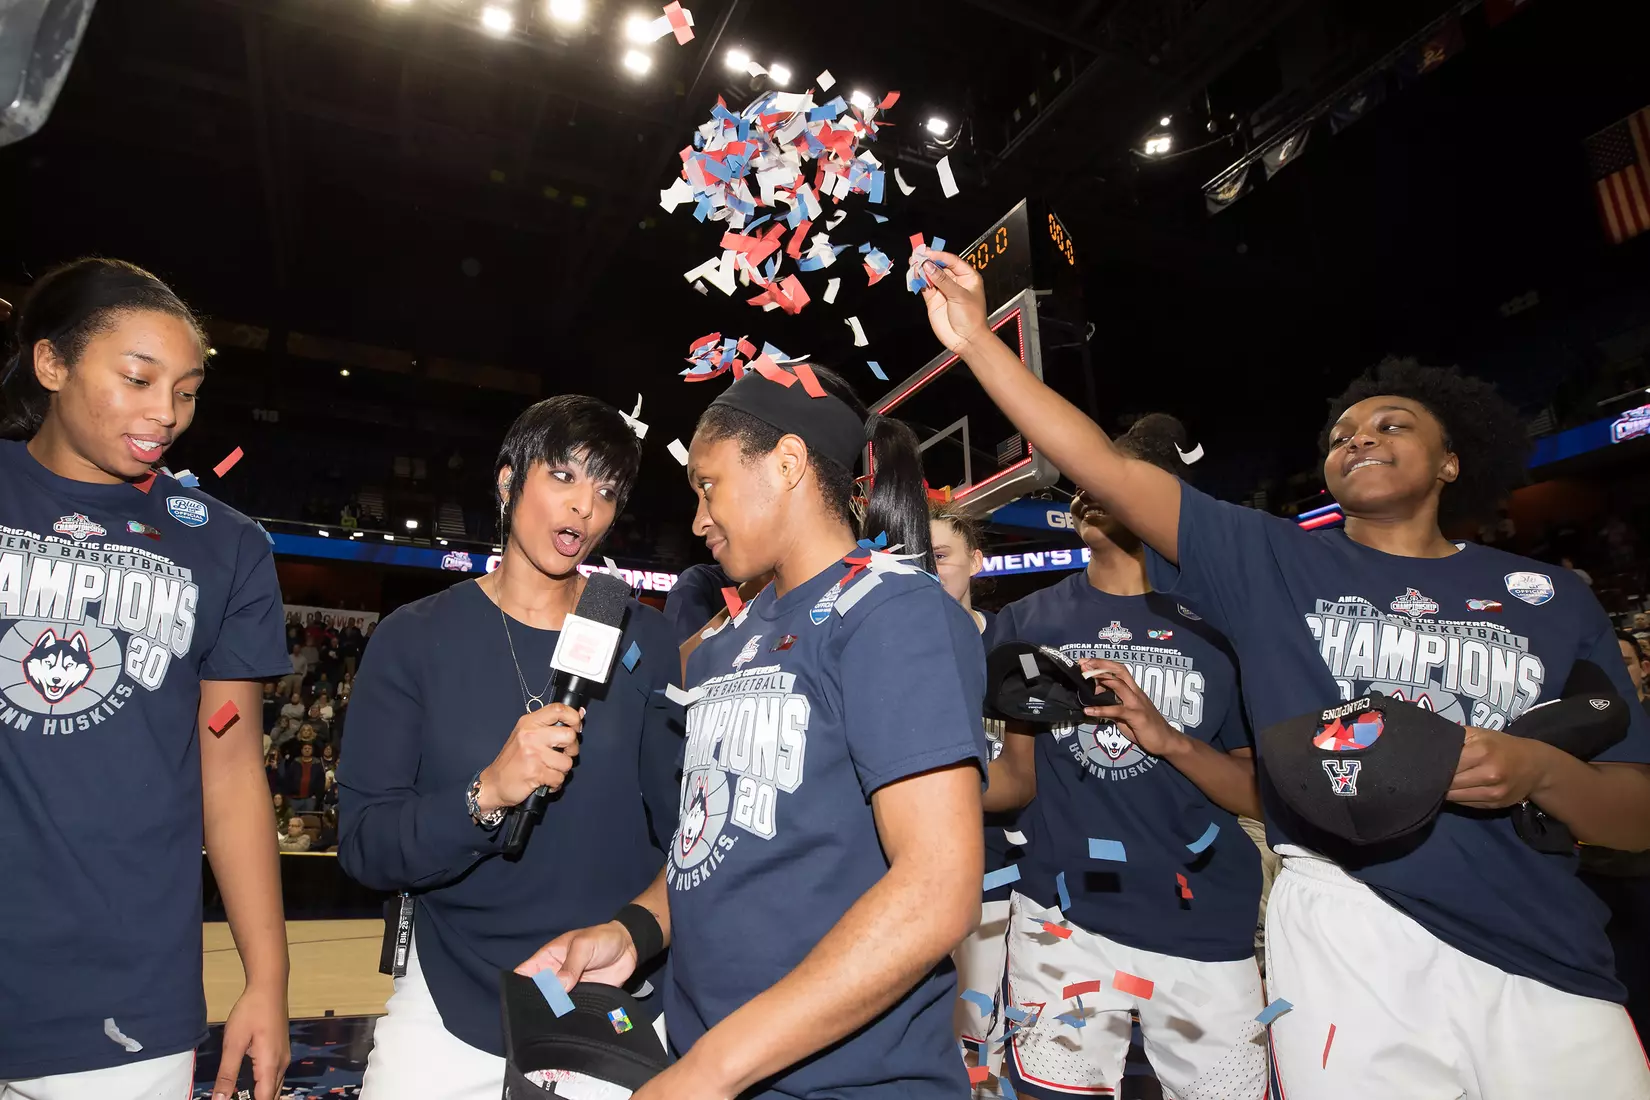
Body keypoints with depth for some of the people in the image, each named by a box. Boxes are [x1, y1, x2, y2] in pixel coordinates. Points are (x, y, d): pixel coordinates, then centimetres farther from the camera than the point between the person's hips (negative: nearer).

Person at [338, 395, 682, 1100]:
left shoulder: (645, 642, -2)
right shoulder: (417, 639, -6)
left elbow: (682, 821, -4)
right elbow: (364, 846, -11)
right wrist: (485, 796, -27)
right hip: (456, 1006, -1)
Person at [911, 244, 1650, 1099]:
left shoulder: (1553, 601, 7)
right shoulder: (1270, 562, 3)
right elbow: (1106, 469, -5)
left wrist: (1540, 772, -14)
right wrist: (976, 341, -10)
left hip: (1547, 964, 3)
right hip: (1348, 933, -2)